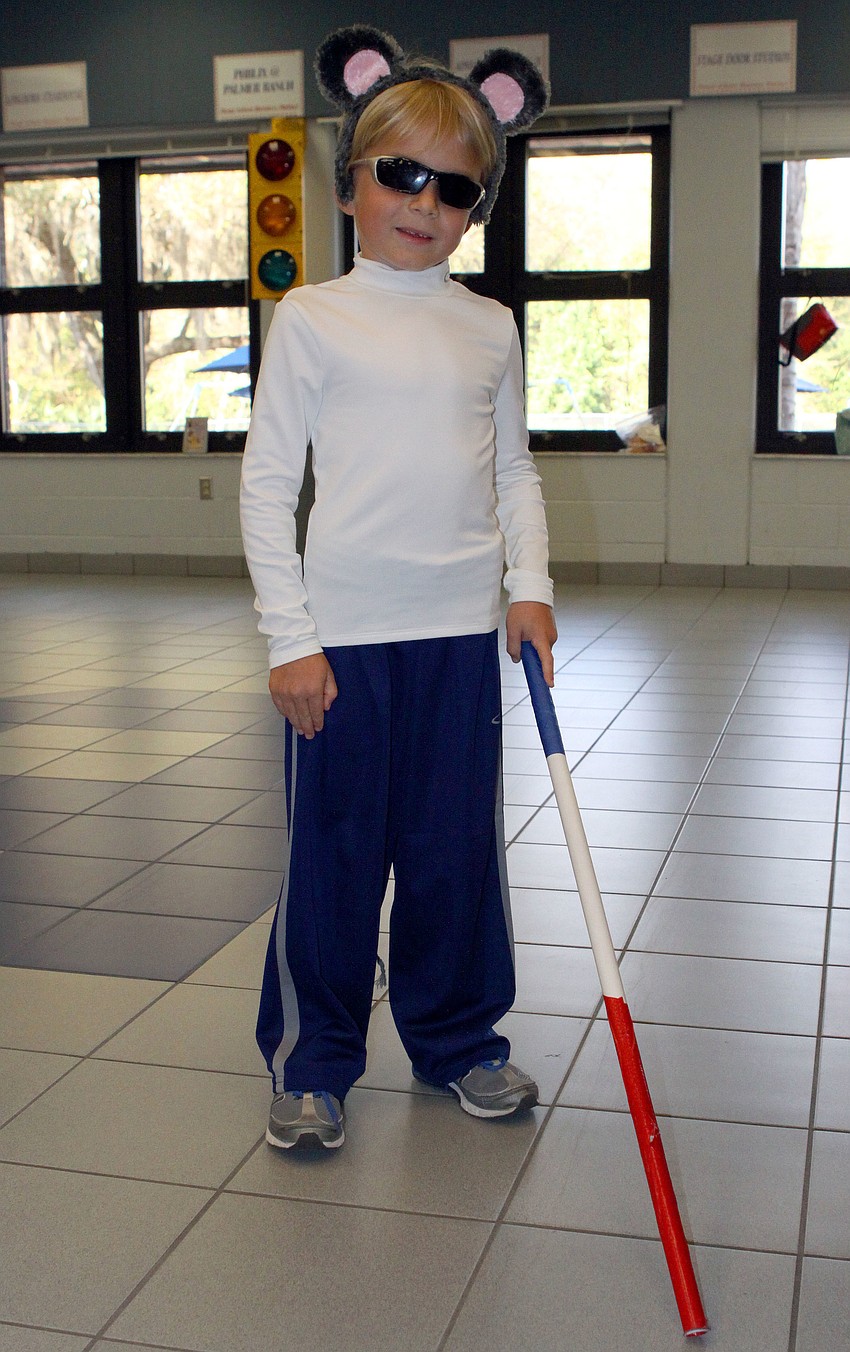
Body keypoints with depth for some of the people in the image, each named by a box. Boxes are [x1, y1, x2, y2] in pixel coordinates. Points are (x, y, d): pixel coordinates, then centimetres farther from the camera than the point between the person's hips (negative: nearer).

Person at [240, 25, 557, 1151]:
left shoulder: (490, 328, 10)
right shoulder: (313, 319, -1)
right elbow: (267, 482, -3)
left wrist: (530, 583, 1)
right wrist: (289, 636, -9)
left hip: (462, 632, 4)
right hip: (343, 634, -3)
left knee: (459, 850, 11)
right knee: (334, 855, 5)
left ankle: (456, 1039, 31)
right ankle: (313, 1061, 22)